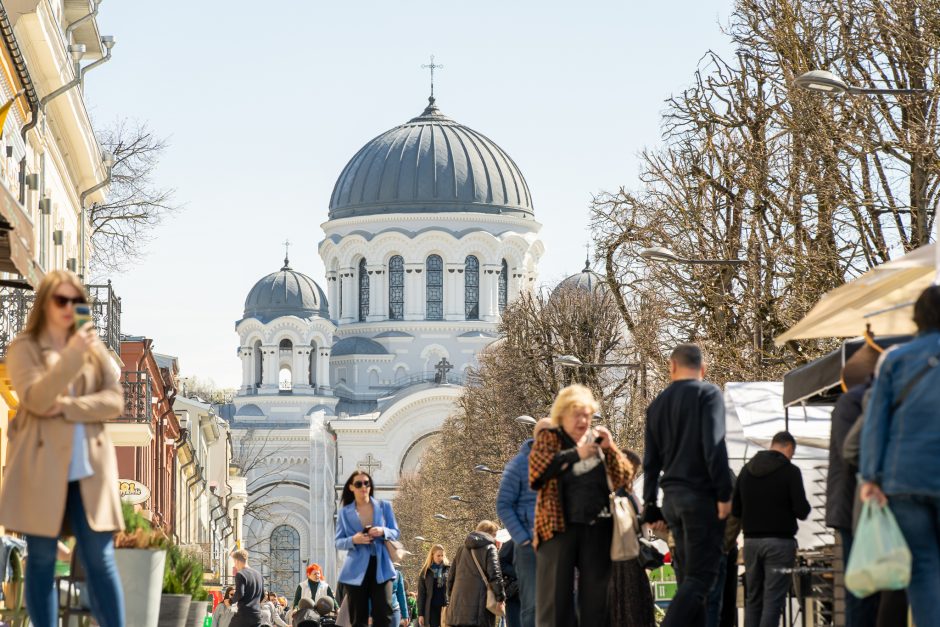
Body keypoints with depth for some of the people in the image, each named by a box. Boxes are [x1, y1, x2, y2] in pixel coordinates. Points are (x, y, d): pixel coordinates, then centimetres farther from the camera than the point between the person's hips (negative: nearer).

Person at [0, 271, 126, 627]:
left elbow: (115, 401, 2)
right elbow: (36, 400, -16)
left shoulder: (94, 347, 12)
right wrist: (71, 356, -26)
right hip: (43, 467, -3)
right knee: (42, 560, 1)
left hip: (89, 467, 3)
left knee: (100, 559, -1)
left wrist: (67, 407, -11)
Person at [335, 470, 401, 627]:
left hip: (381, 567, 0)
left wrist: (383, 532, -12)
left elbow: (395, 533, 10)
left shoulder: (384, 506, 9)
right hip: (357, 569, 0)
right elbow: (338, 542, 6)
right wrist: (353, 540, -15)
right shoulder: (345, 512, 7)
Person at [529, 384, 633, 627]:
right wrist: (575, 454, -13)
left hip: (596, 527, 3)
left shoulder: (597, 440, 15)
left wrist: (610, 448, -5)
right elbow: (536, 470, -11)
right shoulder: (549, 439, 7)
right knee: (555, 595, -6)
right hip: (558, 526, -3)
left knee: (595, 594, 3)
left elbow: (623, 478, 9)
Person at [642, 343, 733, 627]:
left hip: (672, 497, 7)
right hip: (701, 496, -6)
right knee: (700, 577, -10)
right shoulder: (708, 393, -4)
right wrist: (724, 494, -14)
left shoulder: (657, 404, 15)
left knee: (687, 577, 11)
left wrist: (651, 508, 20)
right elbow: (713, 445, -15)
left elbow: (651, 462, 16)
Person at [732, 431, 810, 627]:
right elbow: (802, 511, -11)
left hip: (751, 541, 5)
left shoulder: (747, 470, 10)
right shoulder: (790, 471, -8)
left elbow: (735, 510, 12)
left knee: (753, 598, 11)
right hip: (779, 542, -5)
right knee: (773, 600, -6)